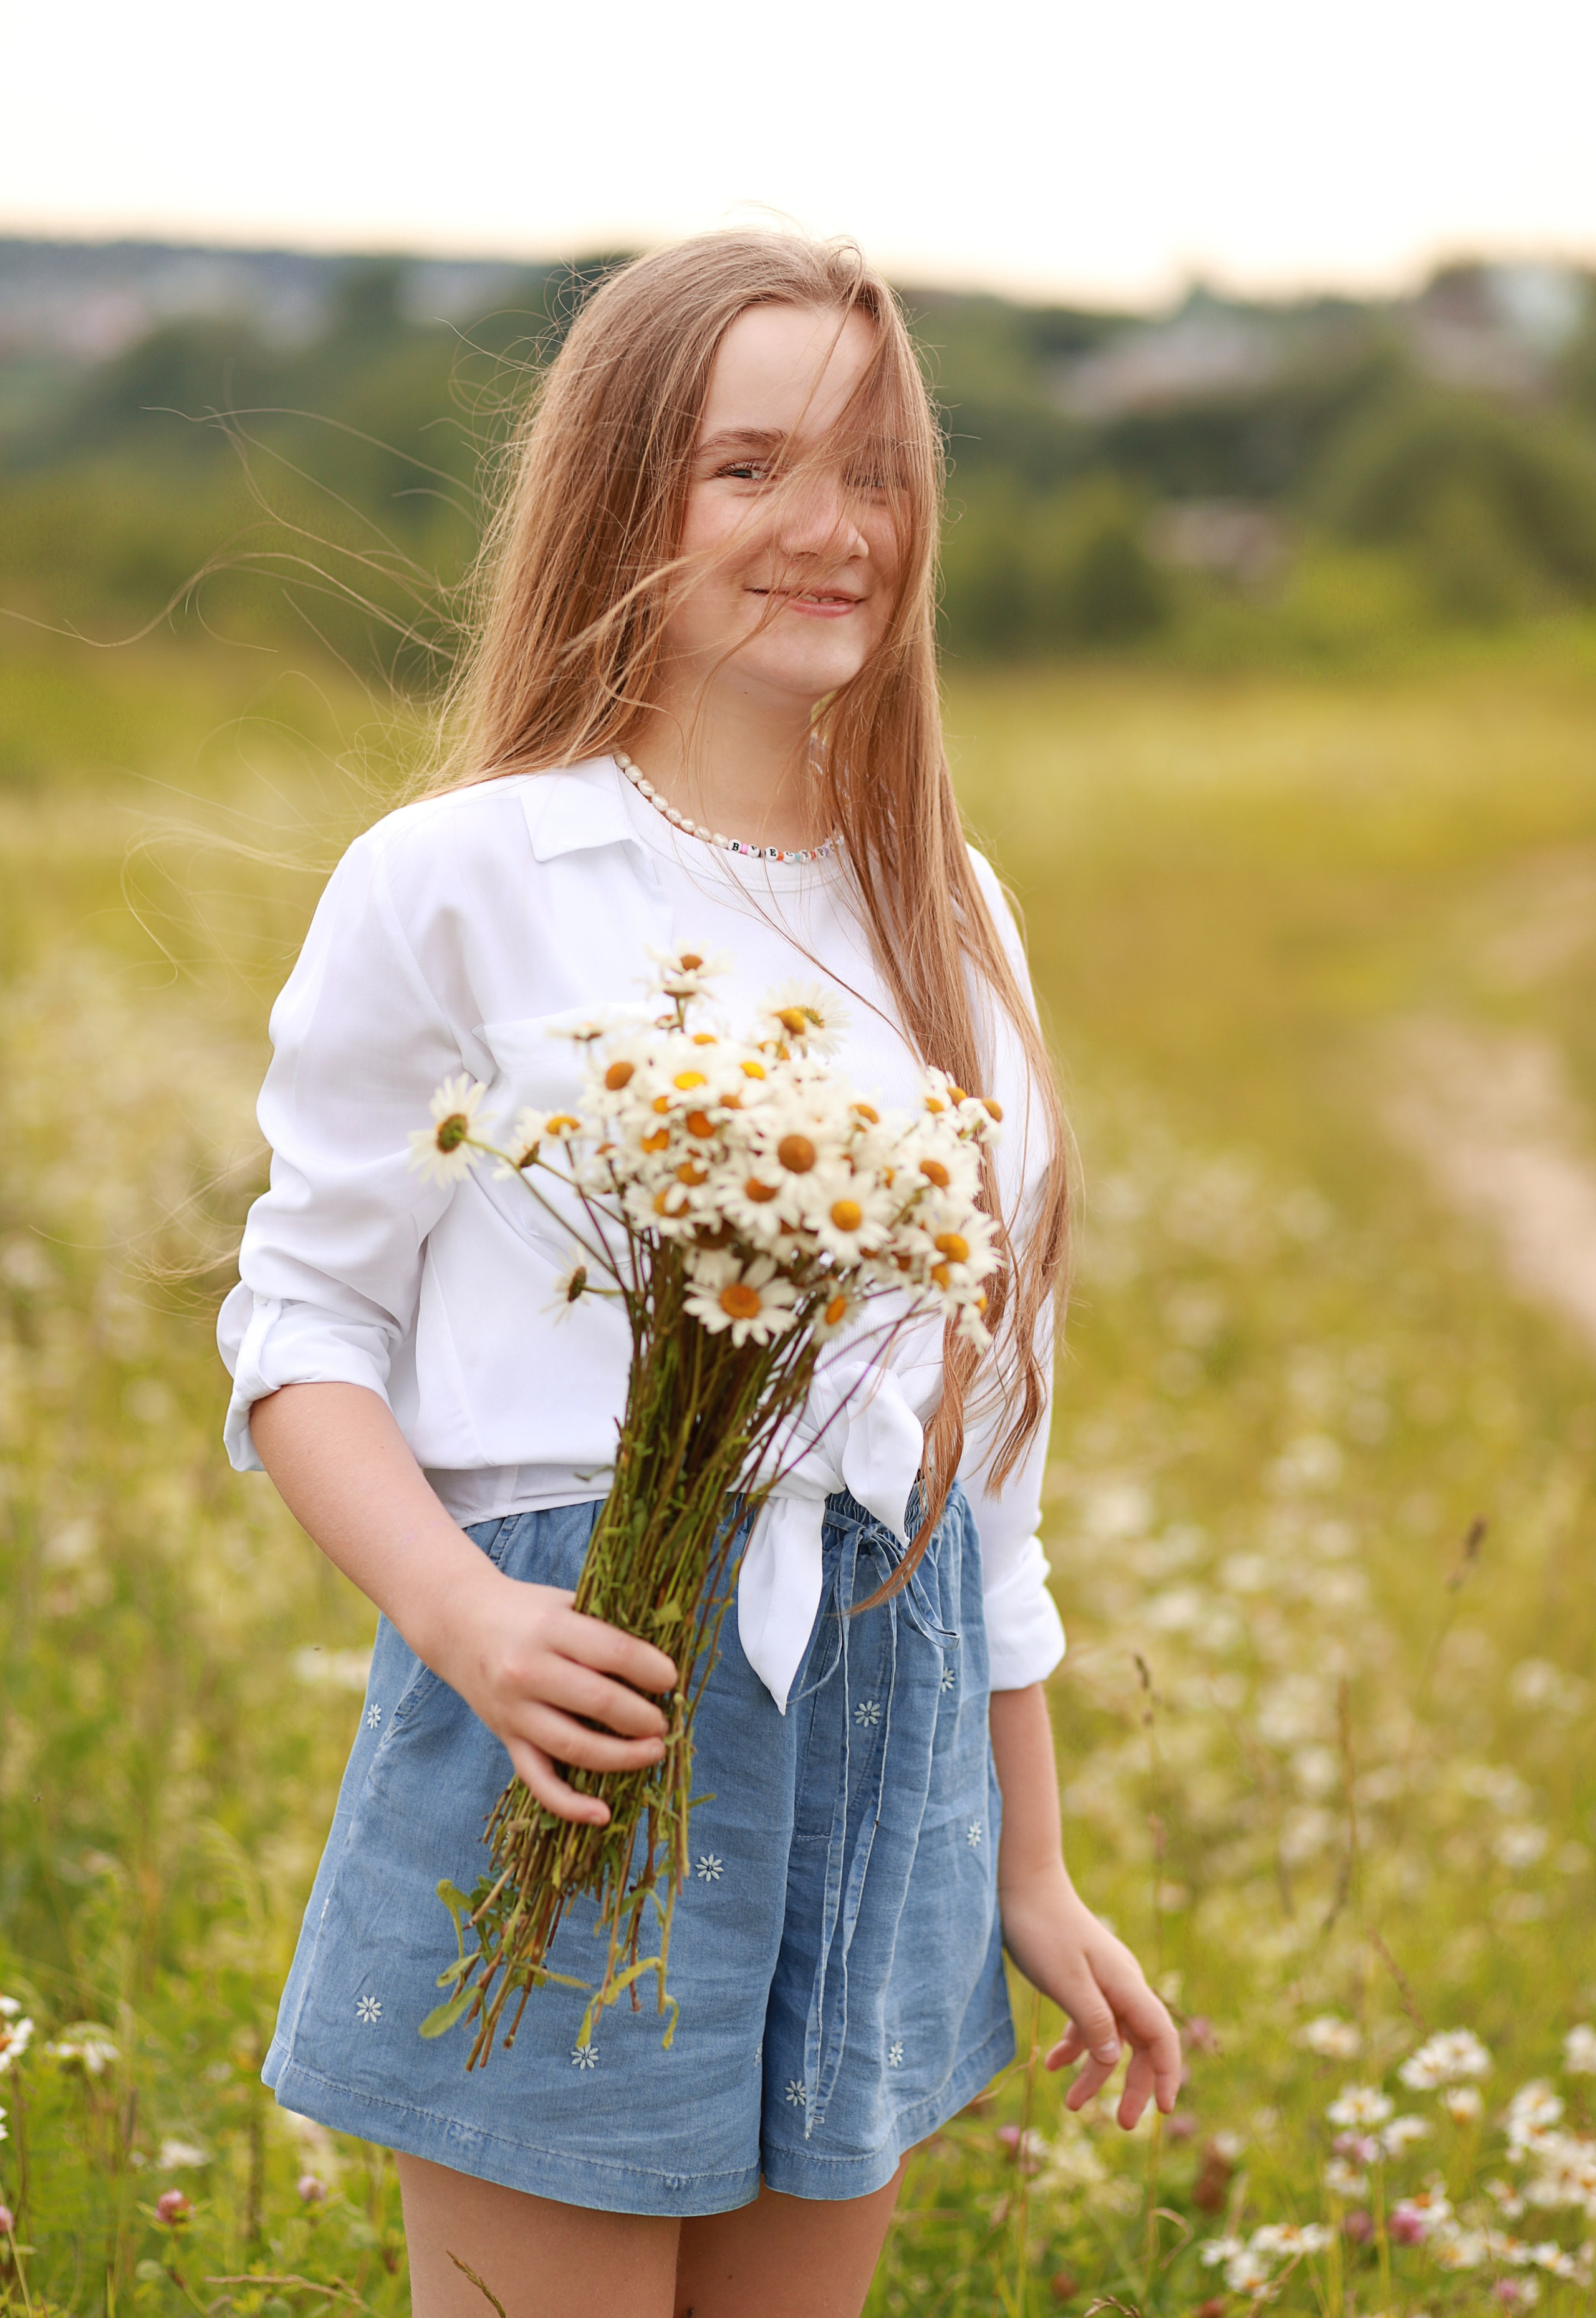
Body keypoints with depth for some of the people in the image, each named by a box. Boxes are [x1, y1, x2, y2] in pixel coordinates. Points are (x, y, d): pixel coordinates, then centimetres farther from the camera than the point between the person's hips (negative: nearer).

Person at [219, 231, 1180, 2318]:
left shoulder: (946, 915, 10)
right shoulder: (458, 885, -6)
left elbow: (988, 1423, 14)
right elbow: (304, 1323, -2)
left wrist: (1031, 1875, 16)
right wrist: (455, 1609, -21)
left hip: (890, 1730, 5)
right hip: (578, 1707, -5)